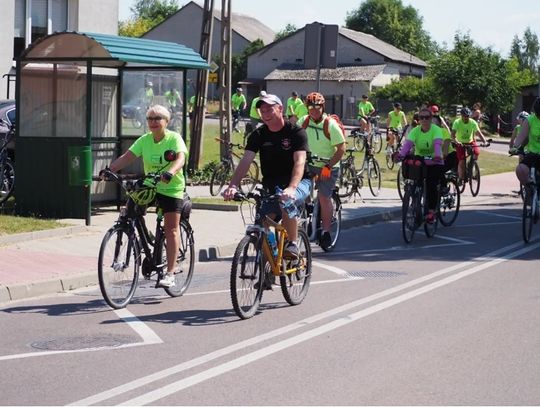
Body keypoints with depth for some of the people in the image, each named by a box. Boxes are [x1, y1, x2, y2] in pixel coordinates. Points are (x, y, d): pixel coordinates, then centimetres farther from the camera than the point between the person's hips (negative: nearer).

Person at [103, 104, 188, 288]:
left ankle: (170, 273, 0)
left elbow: (180, 158, -28)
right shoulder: (144, 140, 0)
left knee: (171, 228, -5)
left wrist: (170, 172, -49)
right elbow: (127, 157, -9)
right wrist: (109, 169, -26)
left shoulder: (174, 138, -12)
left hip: (172, 188, -4)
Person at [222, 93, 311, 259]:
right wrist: (233, 185, -31)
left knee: (286, 201, -36)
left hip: (298, 182, -4)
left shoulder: (296, 132, -13)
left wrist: (291, 188, -45)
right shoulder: (258, 135, -1)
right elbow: (245, 161, -13)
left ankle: (293, 244, -20)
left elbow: (299, 162, -26)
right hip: (271, 185, 4)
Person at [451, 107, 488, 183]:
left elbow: (479, 133, -19)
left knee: (477, 152, -25)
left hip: (470, 142, 2)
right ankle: (460, 179, -1)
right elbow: (452, 134, -30)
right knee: (462, 161, -15)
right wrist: (456, 142, -49)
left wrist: (484, 141, -36)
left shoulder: (473, 123, -13)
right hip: (460, 143, -2)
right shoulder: (457, 122, -18)